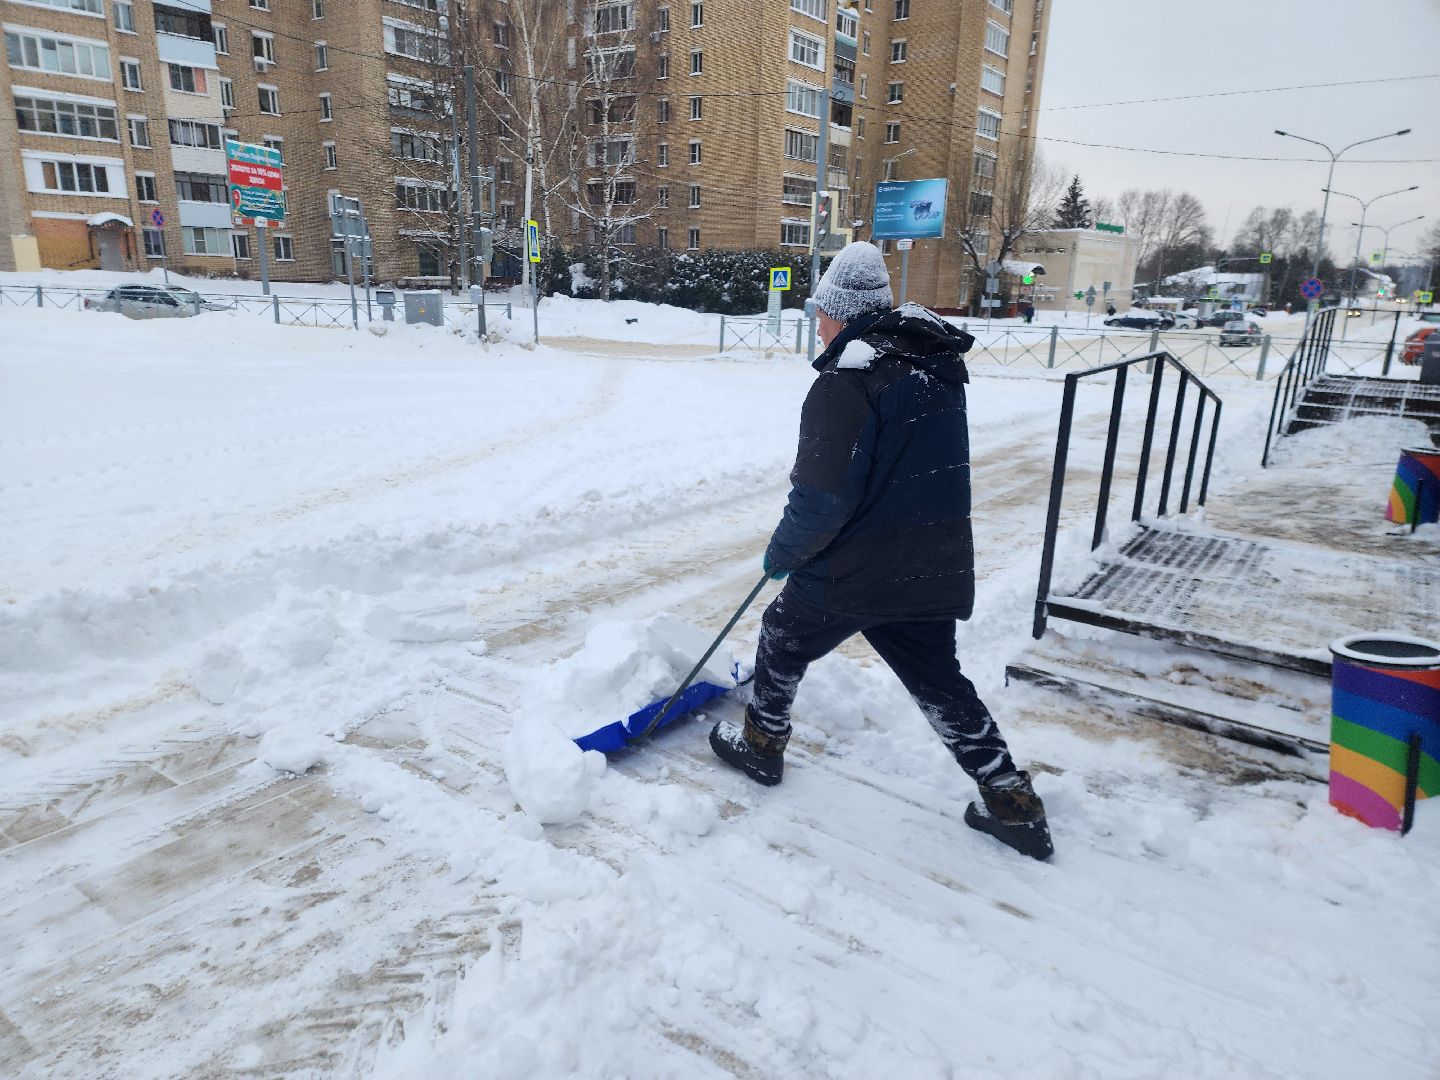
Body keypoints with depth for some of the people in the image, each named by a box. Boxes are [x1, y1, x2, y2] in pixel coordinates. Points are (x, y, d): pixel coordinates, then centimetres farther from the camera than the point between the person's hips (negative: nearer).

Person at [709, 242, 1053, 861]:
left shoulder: (847, 380, -19)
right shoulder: (936, 362, 6)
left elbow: (823, 499, -22)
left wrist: (783, 553, -3)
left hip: (854, 572, -7)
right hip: (936, 568, 7)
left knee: (784, 636, 19)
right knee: (938, 680, 18)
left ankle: (761, 744, 37)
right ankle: (1012, 802, 22)